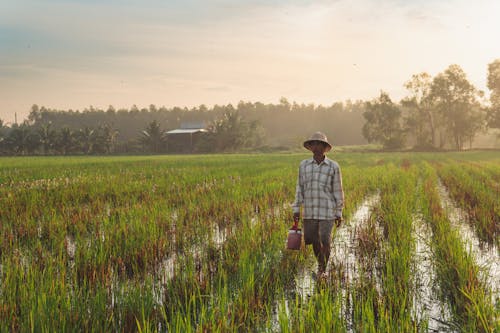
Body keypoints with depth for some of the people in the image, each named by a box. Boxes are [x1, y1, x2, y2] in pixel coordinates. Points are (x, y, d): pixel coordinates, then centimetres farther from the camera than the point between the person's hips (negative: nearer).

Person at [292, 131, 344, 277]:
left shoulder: (333, 166, -2)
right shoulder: (304, 165, 5)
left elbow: (337, 190, 1)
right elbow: (300, 188, 8)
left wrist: (339, 213, 1)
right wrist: (296, 209, 4)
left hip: (327, 212, -3)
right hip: (309, 211, 3)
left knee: (325, 241, -5)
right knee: (313, 240, 10)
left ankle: (323, 270, 12)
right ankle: (320, 263, 35)